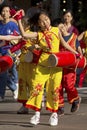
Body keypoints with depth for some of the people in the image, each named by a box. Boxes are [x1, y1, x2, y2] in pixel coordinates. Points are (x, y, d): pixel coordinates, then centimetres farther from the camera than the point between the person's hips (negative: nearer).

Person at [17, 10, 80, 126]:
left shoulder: (56, 30, 4)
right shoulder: (38, 34, 2)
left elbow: (64, 43, 15)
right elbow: (24, 35, -12)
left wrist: (75, 53, 11)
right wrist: (19, 20, -11)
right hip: (43, 63, 0)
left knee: (54, 89, 4)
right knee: (37, 86, -10)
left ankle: (54, 114, 15)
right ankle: (37, 113, -4)